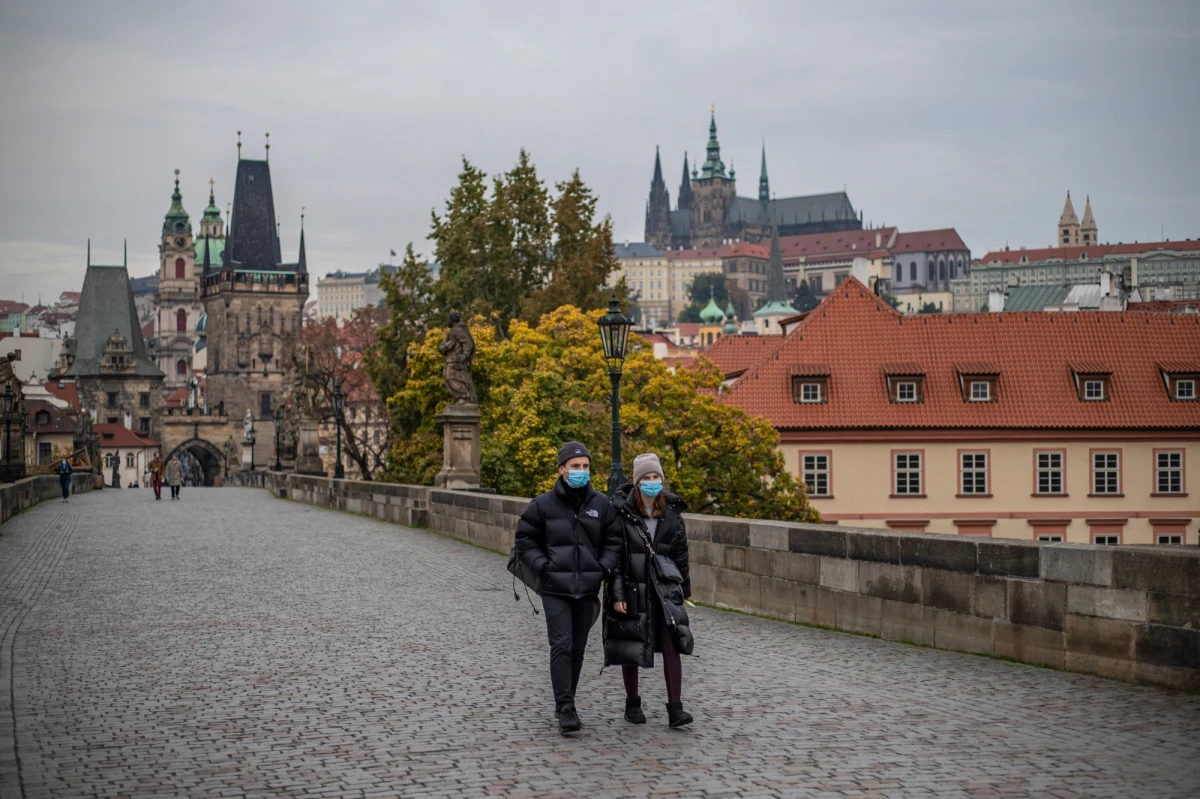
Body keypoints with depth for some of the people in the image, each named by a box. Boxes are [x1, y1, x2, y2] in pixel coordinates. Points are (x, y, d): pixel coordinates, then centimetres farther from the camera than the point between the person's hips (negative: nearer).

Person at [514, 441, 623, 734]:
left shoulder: (601, 504, 3)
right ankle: (565, 708, -9)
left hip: (587, 589, 3)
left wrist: (604, 568, -5)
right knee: (561, 646, -11)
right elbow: (525, 540, 2)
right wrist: (543, 567, -9)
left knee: (578, 649, 11)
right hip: (555, 589, -3)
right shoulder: (543, 504, -4)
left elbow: (613, 541, 10)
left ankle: (566, 704, 24)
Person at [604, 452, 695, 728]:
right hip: (632, 589, -2)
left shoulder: (672, 513, 3)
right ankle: (632, 704, 23)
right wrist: (616, 594, -13)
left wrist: (684, 589, 14)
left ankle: (675, 709, -4)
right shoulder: (622, 513, -9)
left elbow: (681, 553, 12)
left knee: (672, 646, -6)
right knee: (630, 648, 7)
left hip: (664, 588, 2)